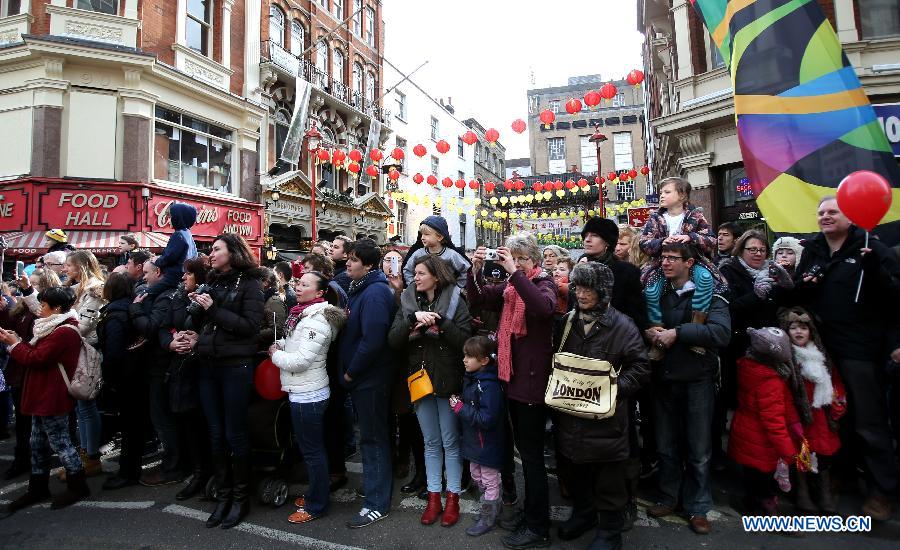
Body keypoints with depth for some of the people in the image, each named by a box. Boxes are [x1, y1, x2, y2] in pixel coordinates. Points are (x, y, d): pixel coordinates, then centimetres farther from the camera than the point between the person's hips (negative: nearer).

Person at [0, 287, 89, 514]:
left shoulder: (64, 332, -22)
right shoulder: (57, 328, 12)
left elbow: (36, 358, -20)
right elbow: (38, 354, 14)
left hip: (53, 399, -10)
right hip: (43, 396, 10)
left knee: (59, 442, 1)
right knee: (38, 443, 18)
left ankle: (77, 485, 14)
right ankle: (38, 488, 31)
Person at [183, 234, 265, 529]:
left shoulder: (249, 283, -6)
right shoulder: (212, 282, 12)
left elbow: (250, 325, -15)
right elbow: (203, 323, 21)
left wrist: (213, 310, -15)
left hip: (236, 366, -6)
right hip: (208, 365, 6)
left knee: (235, 434, 4)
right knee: (216, 434, 13)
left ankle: (241, 497, 20)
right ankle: (223, 494, 27)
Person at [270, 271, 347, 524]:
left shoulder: (317, 320, -21)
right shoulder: (305, 314, 10)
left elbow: (301, 360, -24)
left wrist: (276, 354, -9)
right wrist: (280, 344, 5)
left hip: (308, 395, -10)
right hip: (303, 391, 10)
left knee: (312, 449, 4)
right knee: (312, 447, 21)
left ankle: (316, 505, 19)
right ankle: (315, 495, 37)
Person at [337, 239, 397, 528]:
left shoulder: (375, 293, -20)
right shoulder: (361, 289, 12)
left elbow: (372, 341, -27)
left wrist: (351, 372, -15)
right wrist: (349, 371, 11)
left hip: (370, 378, -9)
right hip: (362, 377, 9)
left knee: (373, 439, 2)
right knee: (370, 435, 21)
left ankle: (377, 504, 16)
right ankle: (374, 485, 38)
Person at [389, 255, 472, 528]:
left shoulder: (455, 300, -8)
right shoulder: (408, 302, 2)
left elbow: (465, 339, -15)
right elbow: (393, 340, -8)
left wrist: (440, 322, -24)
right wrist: (413, 318, -21)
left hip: (448, 380, -3)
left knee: (450, 442, 9)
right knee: (431, 442, 16)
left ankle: (453, 498, 25)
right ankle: (433, 497, 29)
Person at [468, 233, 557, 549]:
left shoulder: (544, 283, -9)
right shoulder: (508, 287, 11)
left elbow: (545, 307, -31)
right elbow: (478, 300, 5)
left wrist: (515, 272, -32)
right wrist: (476, 270, -10)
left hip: (533, 377, -7)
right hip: (512, 375, 7)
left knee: (532, 453, 3)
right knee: (524, 449, 18)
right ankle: (531, 513, 35)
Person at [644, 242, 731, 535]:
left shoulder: (709, 292, -7)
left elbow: (722, 331, -22)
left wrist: (677, 332, -24)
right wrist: (648, 332, -11)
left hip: (697, 380, -3)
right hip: (663, 378, 3)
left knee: (698, 449, 11)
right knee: (666, 444, 15)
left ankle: (698, 506, 28)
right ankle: (669, 496, 34)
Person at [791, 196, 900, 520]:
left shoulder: (871, 249, -3)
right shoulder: (811, 251, 12)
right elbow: (797, 297, 17)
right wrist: (802, 286, -4)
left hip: (860, 348, -5)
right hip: (822, 347, 5)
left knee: (869, 423, 3)